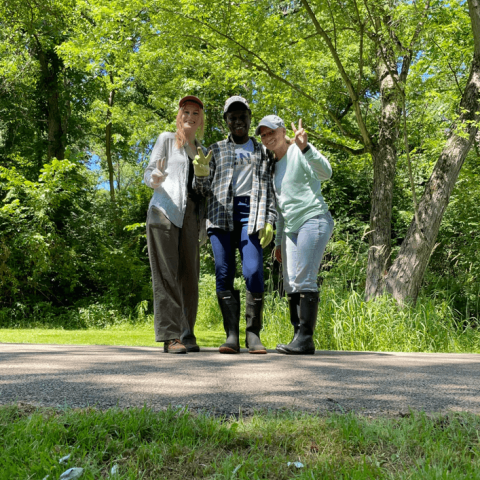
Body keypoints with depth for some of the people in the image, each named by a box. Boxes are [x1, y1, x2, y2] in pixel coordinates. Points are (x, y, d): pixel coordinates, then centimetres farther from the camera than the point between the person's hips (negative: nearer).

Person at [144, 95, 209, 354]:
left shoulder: (201, 150, 24)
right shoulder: (166, 139, 11)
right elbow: (149, 173, 5)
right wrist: (155, 179, -18)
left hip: (190, 215, 5)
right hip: (164, 210, -4)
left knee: (189, 274, 0)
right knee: (166, 273, -9)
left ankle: (186, 334, 6)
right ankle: (170, 335, -10)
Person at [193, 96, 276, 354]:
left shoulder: (261, 151, 19)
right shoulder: (216, 150, 20)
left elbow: (268, 188, 11)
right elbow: (204, 189, 16)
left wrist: (269, 220, -2)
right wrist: (200, 174, -7)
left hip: (250, 212, -1)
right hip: (221, 213, 1)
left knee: (253, 272, -15)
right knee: (224, 273, -8)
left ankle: (253, 334, -6)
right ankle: (232, 335, -4)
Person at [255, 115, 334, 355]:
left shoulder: (299, 152, -4)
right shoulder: (275, 165, 19)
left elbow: (325, 172, -23)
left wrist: (305, 148, -37)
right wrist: (278, 241, 21)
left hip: (313, 220, -8)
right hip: (291, 229, 9)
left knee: (304, 280, -16)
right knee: (291, 285, 4)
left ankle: (305, 339, -14)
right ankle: (298, 338, 8)